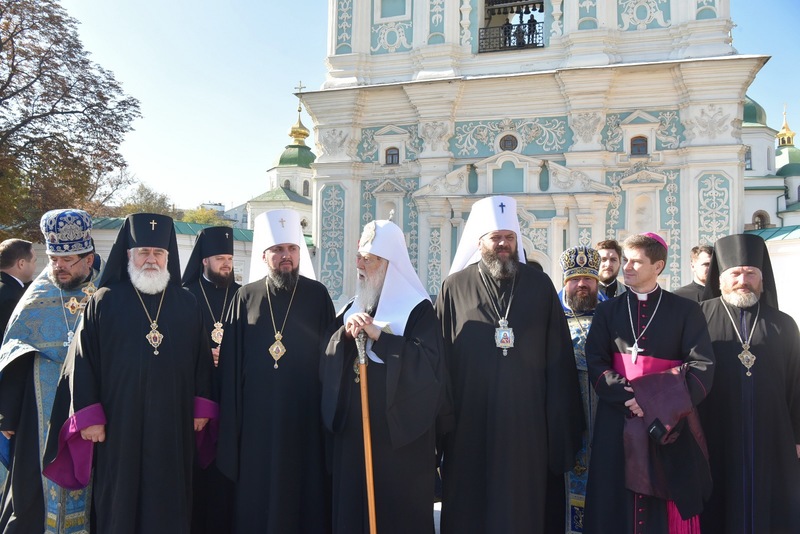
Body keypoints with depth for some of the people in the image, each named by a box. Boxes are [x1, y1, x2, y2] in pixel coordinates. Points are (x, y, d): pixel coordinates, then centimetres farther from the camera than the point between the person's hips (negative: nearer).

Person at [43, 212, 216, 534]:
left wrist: (201, 408, 2)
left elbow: (201, 358, 7)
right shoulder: (104, 302, 0)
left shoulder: (187, 305, 6)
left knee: (169, 500, 10)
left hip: (173, 425, 2)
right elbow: (82, 361, -2)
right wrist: (88, 416, -7)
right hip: (119, 423, -1)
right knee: (119, 500, 9)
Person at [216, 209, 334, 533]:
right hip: (257, 416, 1)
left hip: (305, 414, -1)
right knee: (258, 493, 9)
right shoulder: (246, 298, 5)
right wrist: (231, 421, 1)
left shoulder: (317, 295, 2)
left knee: (305, 490, 7)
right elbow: (231, 364, 5)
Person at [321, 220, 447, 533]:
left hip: (399, 436, -5)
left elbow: (429, 364, -20)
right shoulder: (352, 309, 12)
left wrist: (378, 335, -21)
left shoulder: (418, 309, -7)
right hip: (353, 433, 6)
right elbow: (327, 362, 7)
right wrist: (345, 335, -12)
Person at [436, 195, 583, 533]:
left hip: (526, 417, 1)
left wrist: (560, 424, 0)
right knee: (471, 502, 10)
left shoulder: (540, 286, 4)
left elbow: (558, 357, 4)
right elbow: (440, 356, 1)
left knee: (523, 501, 10)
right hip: (470, 418, 0)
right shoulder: (455, 288, 2)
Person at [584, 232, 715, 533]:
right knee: (617, 505, 4)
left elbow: (703, 367, -4)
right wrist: (626, 397, -15)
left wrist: (670, 410, -17)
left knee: (670, 505, 4)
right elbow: (595, 362, 1)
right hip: (617, 422, 2)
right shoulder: (607, 311, 9)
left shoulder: (686, 311, 3)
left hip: (670, 423, -1)